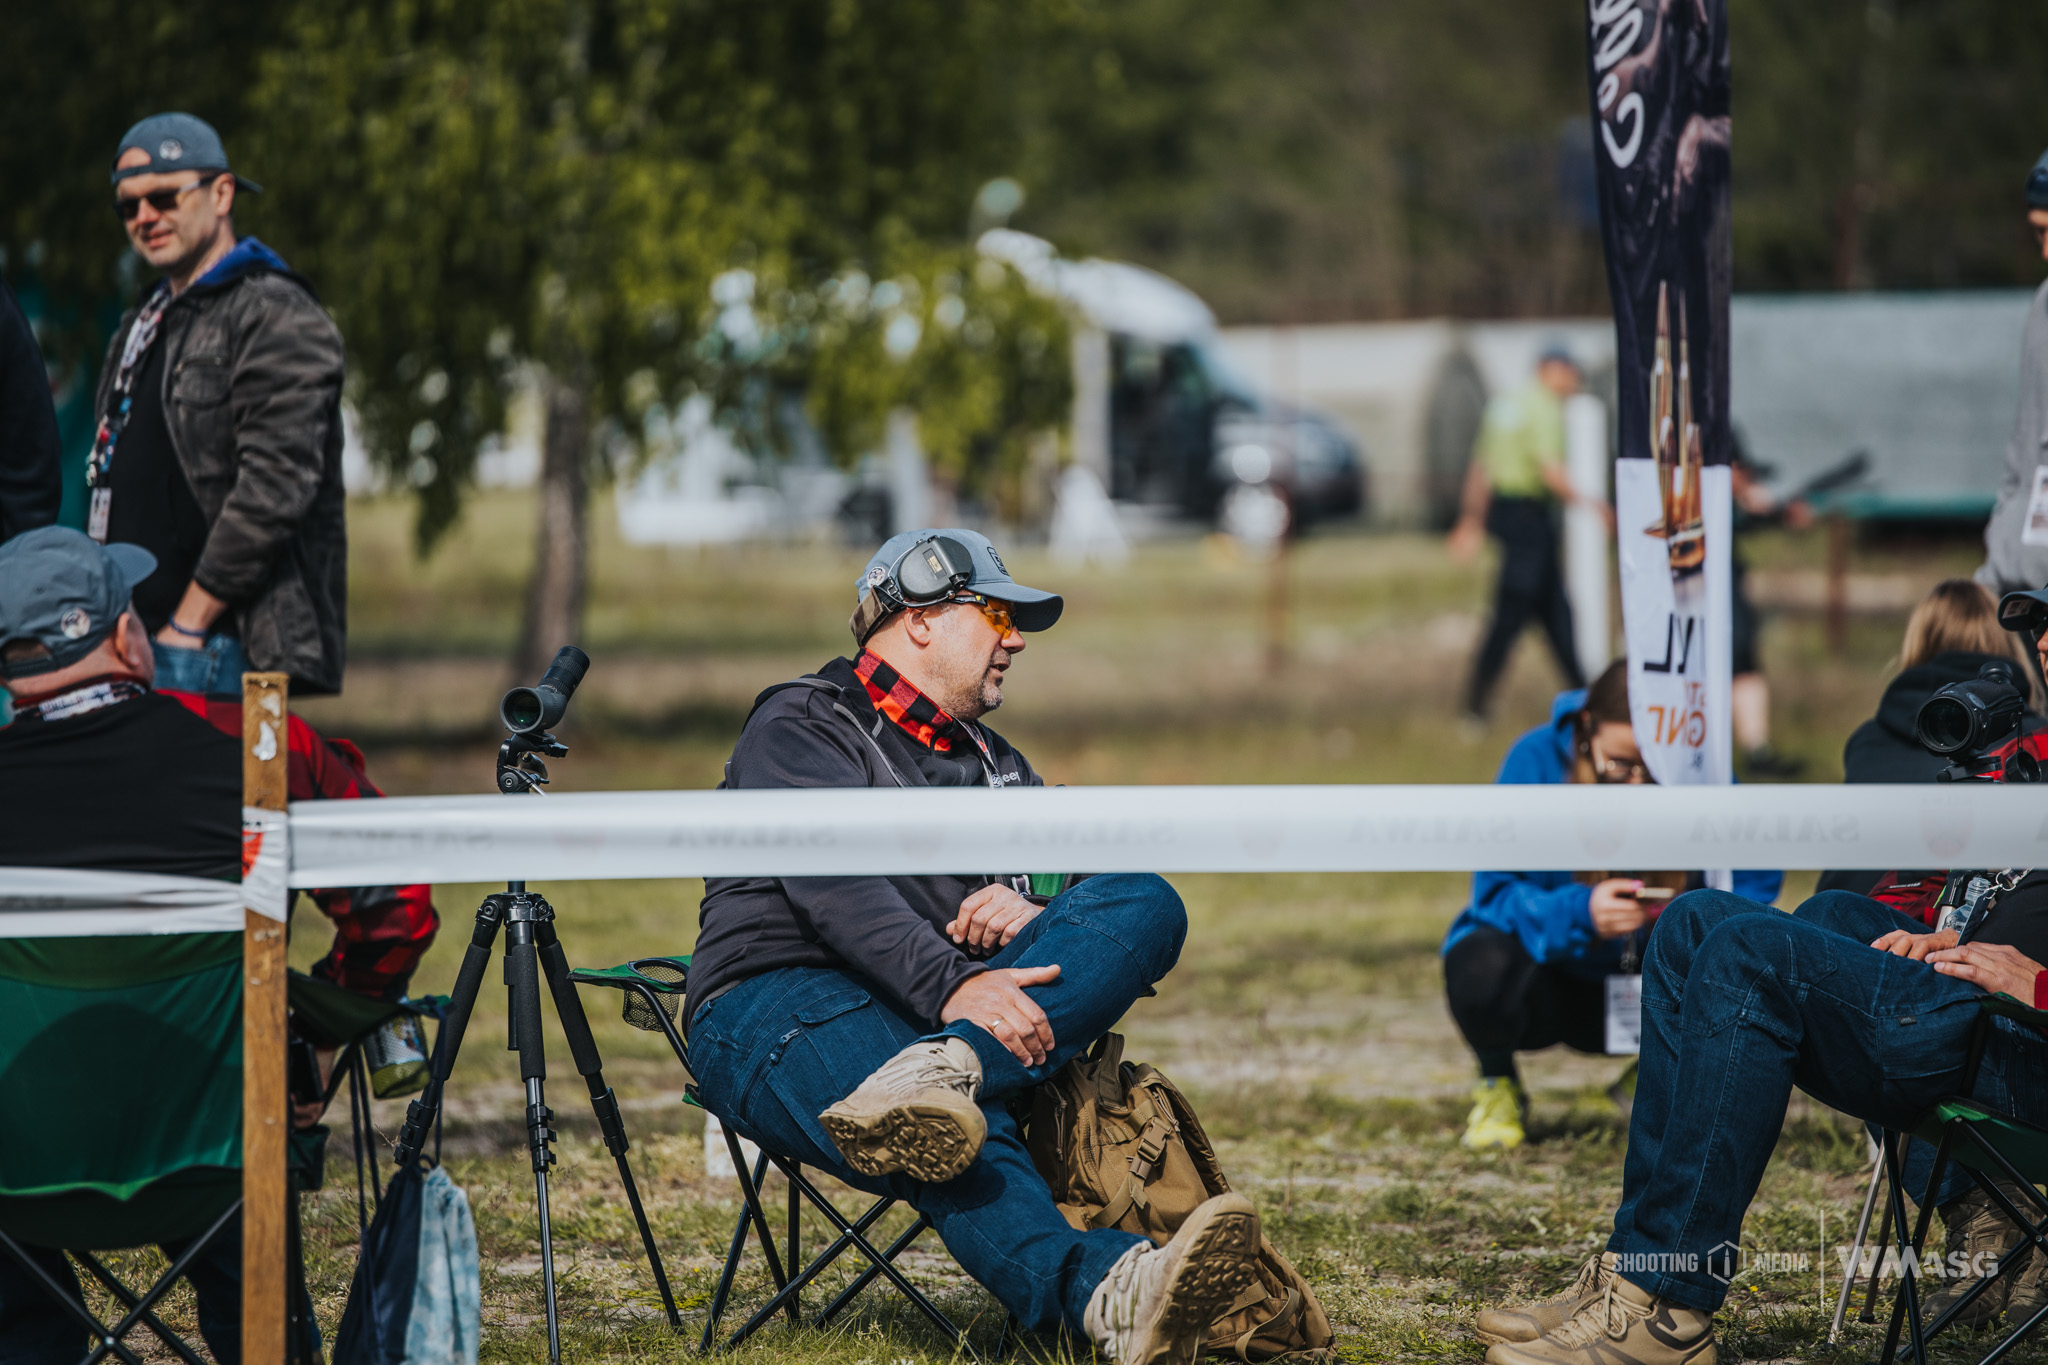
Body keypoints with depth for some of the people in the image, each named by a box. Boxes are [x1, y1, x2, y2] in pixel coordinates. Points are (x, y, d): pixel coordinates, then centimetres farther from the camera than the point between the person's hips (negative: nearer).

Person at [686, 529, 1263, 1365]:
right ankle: (1107, 1297, -68)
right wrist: (952, 984, -31)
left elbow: (1092, 891, 19)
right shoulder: (801, 730, 4)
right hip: (779, 1000, -6)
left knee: (1147, 906, -18)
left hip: (958, 1001, 6)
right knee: (963, 1146, -38)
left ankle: (942, 1070, -44)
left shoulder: (995, 767, 28)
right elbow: (833, 886, -15)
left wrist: (1030, 911, -7)